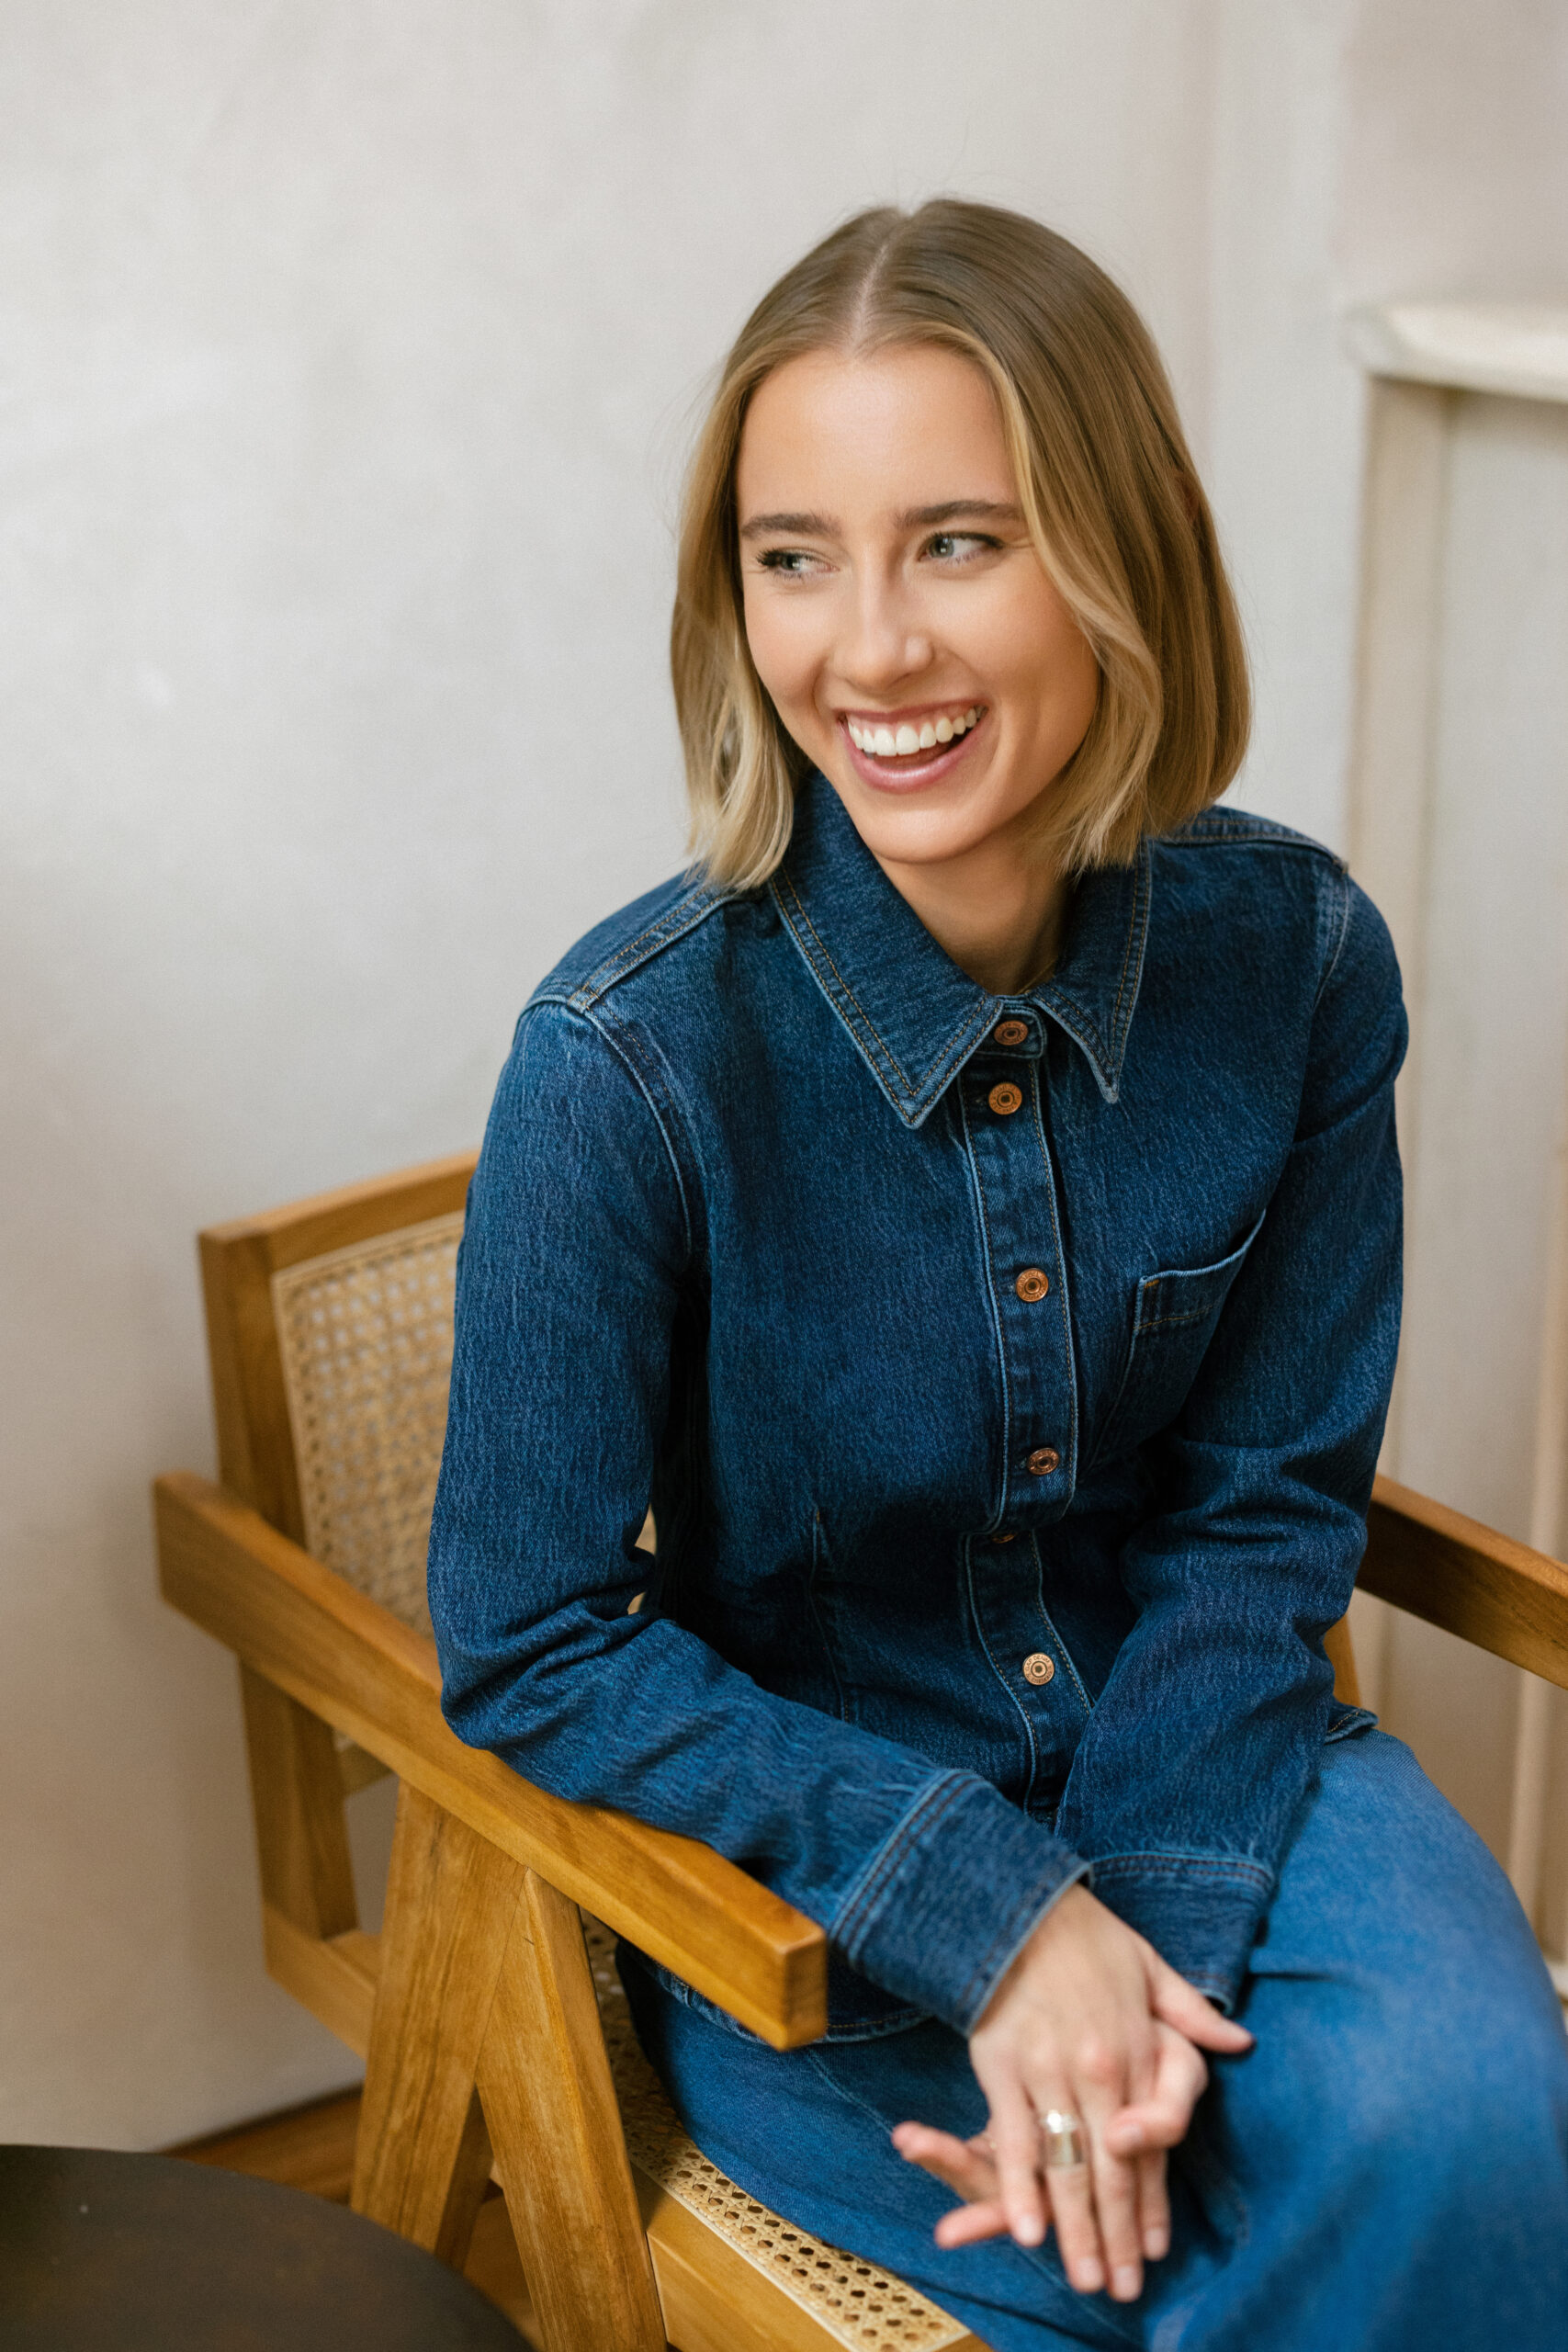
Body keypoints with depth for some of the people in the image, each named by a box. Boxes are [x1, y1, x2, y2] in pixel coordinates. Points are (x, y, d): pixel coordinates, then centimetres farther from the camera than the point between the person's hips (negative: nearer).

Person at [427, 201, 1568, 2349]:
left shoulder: (1295, 958, -12)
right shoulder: (630, 1057, -22)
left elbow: (1265, 1507, -2)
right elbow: (534, 1648, -14)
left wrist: (1139, 1930, -17)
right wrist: (991, 1913, -21)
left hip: (1194, 1756, 3)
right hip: (801, 1873, -3)